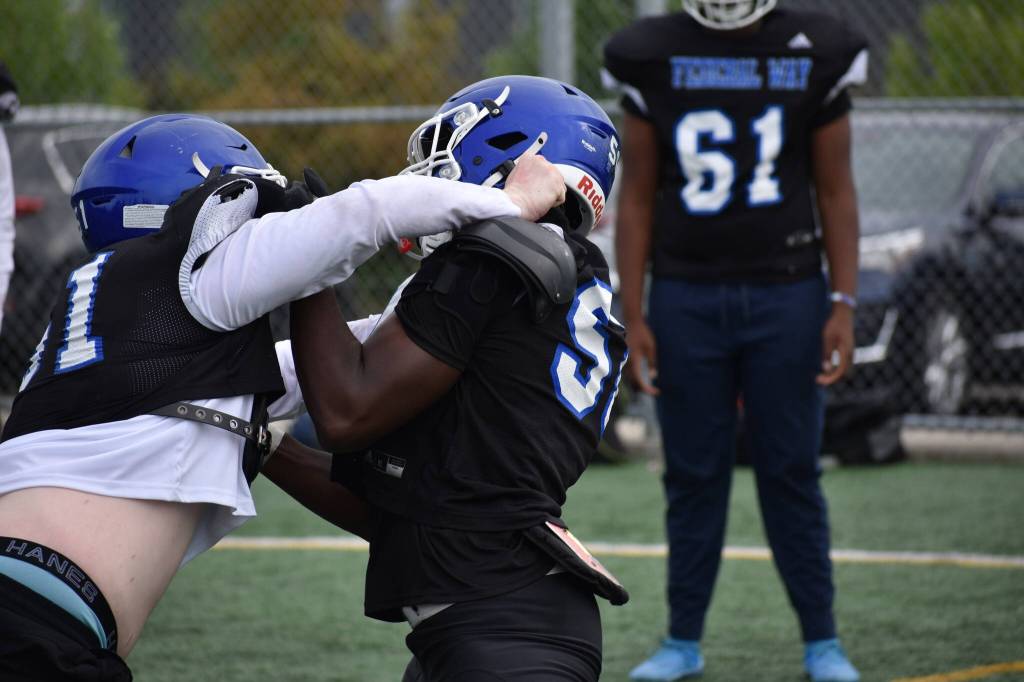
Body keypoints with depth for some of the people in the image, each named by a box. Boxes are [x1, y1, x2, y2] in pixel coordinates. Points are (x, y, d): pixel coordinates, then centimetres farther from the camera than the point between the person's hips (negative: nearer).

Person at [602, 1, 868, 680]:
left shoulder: (814, 56, 2)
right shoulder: (653, 59, 3)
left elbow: (836, 192, 4)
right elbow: (638, 199, 6)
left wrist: (843, 305, -3)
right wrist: (633, 317, 2)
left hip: (786, 297, -1)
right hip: (686, 299, 1)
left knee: (792, 472, 2)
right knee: (694, 475, 5)